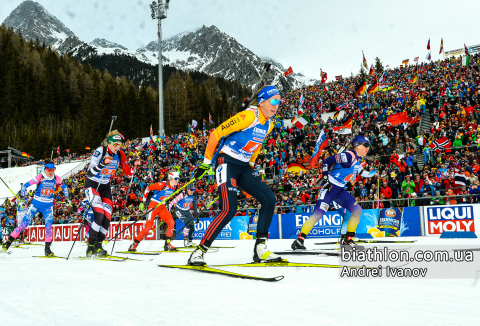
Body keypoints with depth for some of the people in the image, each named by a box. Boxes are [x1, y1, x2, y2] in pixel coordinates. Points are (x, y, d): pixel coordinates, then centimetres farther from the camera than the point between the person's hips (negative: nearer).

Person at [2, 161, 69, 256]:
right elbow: (25, 185, -10)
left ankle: (47, 249, -5)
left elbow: (64, 187, 12)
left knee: (48, 225, -12)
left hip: (48, 205, 2)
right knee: (25, 222, -6)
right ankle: (9, 241, 2)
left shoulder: (56, 179, -6)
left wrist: (66, 198, 2)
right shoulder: (40, 178, -14)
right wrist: (22, 195, -24)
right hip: (36, 203, -2)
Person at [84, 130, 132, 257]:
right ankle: (91, 248, -11)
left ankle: (98, 246, 9)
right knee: (99, 215, -19)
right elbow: (89, 173, -25)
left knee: (107, 217, -3)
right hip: (92, 185, -6)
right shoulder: (100, 151, -21)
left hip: (105, 187, 6)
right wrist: (103, 164, -40)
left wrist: (129, 174, -13)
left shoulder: (119, 154, -5)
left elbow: (125, 168, 9)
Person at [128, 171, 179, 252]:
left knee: (171, 222, -11)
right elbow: (148, 188, -12)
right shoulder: (162, 184, -18)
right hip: (153, 206, -7)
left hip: (162, 207, 7)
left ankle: (167, 244, -4)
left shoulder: (173, 187, 4)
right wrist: (143, 201, -7)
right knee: (148, 226, -12)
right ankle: (134, 244, 2)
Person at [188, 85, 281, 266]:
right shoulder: (247, 116, -17)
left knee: (269, 200, -6)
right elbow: (216, 134, -15)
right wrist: (206, 162, -11)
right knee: (229, 209, -21)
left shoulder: (268, 125, 8)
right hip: (227, 163, -8)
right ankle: (199, 251, -11)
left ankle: (260, 248, 1)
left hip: (244, 167, 8)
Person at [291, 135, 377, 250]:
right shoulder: (348, 155, -17)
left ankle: (347, 240, 11)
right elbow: (326, 161, -15)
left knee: (357, 210, 3)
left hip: (340, 190, 9)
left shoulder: (357, 160, 11)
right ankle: (299, 240, -12)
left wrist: (371, 173, 14)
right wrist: (325, 177, -19)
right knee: (318, 213, -17)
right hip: (330, 187, -9)